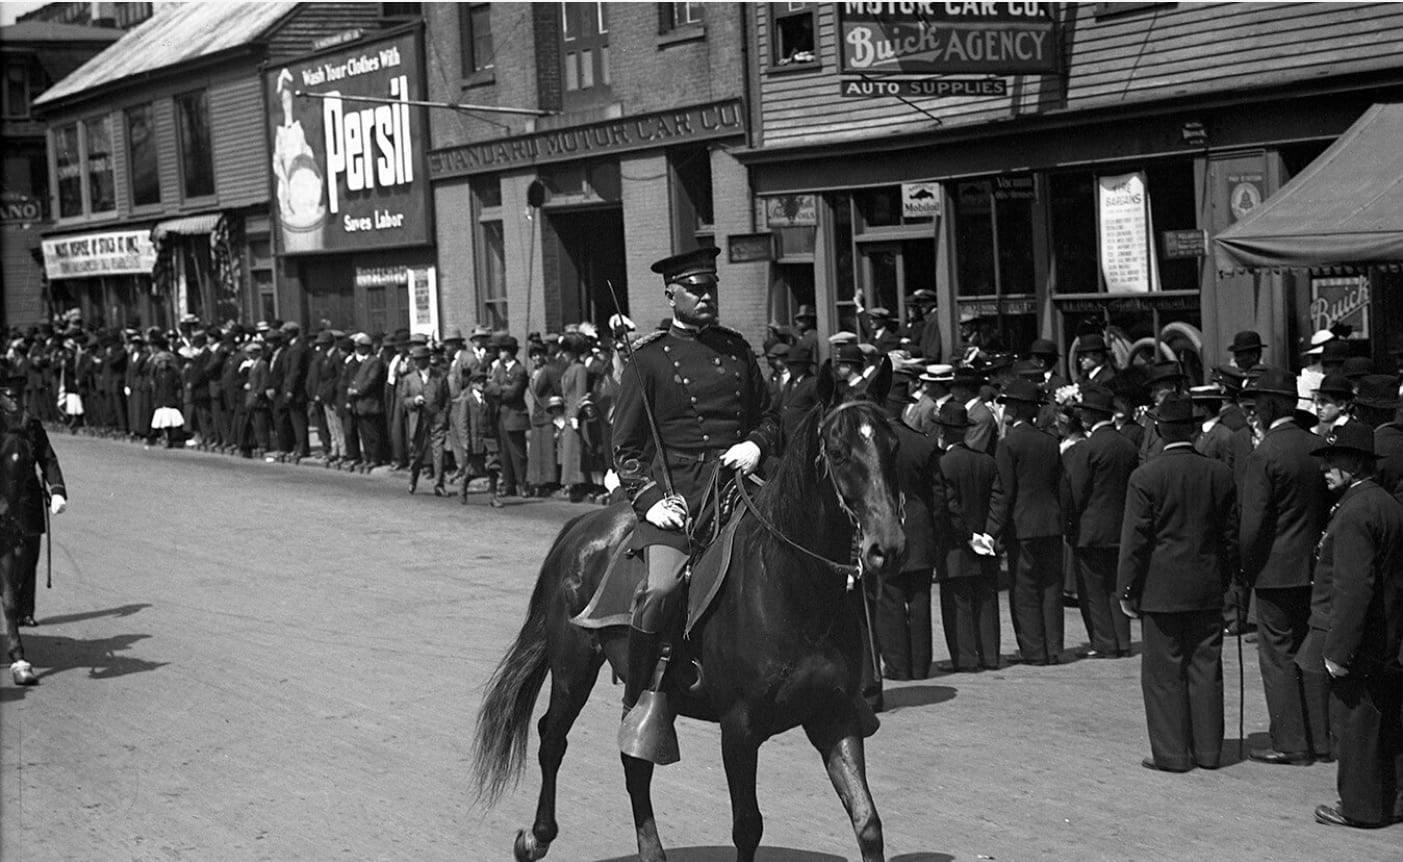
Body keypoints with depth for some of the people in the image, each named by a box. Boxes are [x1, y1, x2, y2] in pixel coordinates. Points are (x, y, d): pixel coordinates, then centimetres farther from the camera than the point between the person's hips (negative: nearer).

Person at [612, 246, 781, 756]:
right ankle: (636, 703, -9)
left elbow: (770, 416, 25)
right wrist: (650, 499, -10)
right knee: (662, 587, -23)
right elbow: (625, 446, 3)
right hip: (675, 490, -4)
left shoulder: (736, 348, 17)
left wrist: (755, 446, 2)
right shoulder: (650, 357, 4)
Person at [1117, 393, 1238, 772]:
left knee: (1164, 672, 3)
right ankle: (1208, 750, 17)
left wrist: (1127, 590, -3)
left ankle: (1171, 753, 6)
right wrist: (1224, 578, 17)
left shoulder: (1145, 477, -11)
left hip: (1162, 588, -4)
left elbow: (1135, 538, -10)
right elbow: (1229, 532, 7)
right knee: (1205, 669, 11)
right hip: (1208, 589, 4)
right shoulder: (1219, 473, 1)